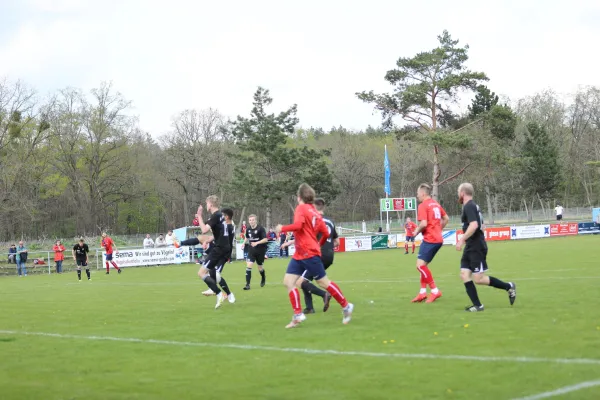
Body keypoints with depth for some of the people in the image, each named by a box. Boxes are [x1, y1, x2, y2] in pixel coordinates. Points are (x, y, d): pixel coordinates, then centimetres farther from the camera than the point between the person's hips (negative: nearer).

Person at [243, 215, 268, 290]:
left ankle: (263, 278, 45)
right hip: (251, 250, 3)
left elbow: (265, 239, -20)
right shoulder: (248, 229, 1)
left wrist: (257, 243, -31)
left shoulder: (260, 229, -14)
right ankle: (247, 284, -14)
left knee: (260, 267, 12)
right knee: (249, 265, -14)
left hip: (260, 250, -3)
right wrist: (244, 243, 5)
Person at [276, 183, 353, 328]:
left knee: (324, 282, 0)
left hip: (309, 254, -9)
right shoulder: (315, 213, 15)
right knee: (288, 282, 1)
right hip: (299, 255, 9)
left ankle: (346, 306, 13)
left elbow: (298, 225, -26)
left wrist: (282, 228, -13)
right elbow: (326, 233, 14)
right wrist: (319, 244, 30)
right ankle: (298, 315, 0)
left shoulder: (301, 208, -9)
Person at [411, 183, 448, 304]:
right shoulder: (436, 204, 15)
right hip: (438, 239, 9)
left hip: (429, 239, -9)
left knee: (420, 265, -9)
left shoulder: (423, 206, -11)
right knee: (423, 265, 15)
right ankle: (422, 292, 13)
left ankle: (435, 291, -8)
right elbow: (446, 219, 22)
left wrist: (417, 231, -4)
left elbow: (424, 223, -22)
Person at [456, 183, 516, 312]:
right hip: (471, 248, 10)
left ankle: (508, 287, 7)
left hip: (476, 248, -10)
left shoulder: (469, 207, -14)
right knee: (464, 275, 3)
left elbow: (474, 225, -28)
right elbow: (481, 226, 24)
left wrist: (462, 240, -23)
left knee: (478, 279, -6)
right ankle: (477, 305, 1)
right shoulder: (474, 206, 16)